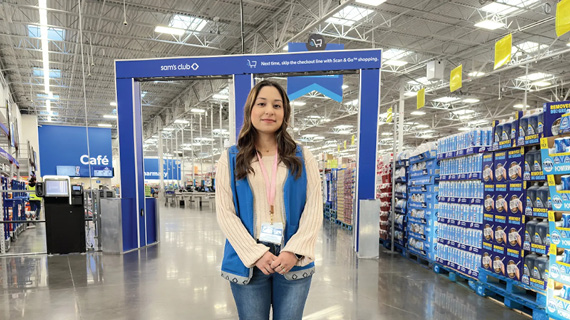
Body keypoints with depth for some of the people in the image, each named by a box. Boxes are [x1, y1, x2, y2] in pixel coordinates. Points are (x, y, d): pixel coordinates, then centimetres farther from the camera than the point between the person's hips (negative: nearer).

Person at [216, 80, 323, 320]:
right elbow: (225, 213, -3)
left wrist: (295, 252, -12)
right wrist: (255, 254, -13)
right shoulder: (230, 159, 4)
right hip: (248, 263, 0)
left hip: (293, 262, 1)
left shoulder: (303, 158, 6)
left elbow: (313, 209, 0)